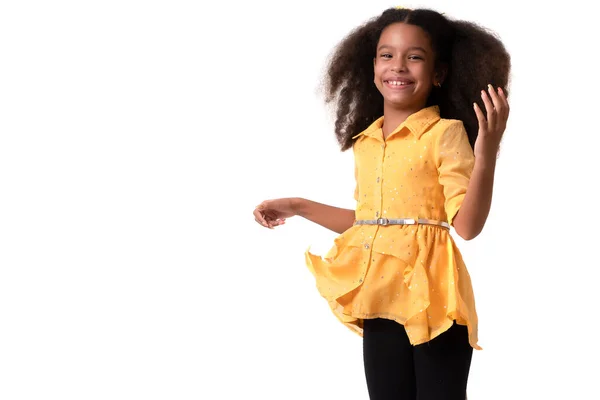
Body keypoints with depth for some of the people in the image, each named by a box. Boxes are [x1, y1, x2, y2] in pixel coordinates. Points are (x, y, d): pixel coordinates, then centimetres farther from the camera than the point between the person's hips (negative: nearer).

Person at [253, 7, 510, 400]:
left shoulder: (445, 134, -7)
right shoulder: (365, 142, 11)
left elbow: (467, 225, -14)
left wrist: (486, 155, -26)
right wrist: (298, 207, 25)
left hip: (434, 299, -6)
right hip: (381, 300, 6)